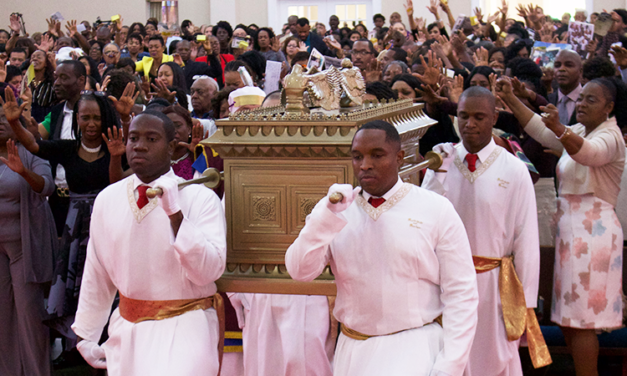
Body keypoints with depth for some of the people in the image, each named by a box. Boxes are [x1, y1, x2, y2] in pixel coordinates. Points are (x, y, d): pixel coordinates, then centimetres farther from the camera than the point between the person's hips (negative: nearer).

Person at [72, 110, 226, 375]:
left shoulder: (201, 199, -8)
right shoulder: (108, 199, 4)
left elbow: (209, 271, -18)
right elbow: (97, 274, 13)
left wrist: (175, 213, -24)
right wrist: (85, 335, 17)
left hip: (185, 326, -4)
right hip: (128, 328, 4)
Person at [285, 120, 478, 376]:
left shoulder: (436, 211, -3)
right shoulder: (333, 209, 6)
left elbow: (461, 293, -4)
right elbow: (300, 271, -4)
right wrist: (327, 217, -16)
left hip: (415, 346, -3)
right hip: (352, 350, 3)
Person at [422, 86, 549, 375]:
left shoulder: (514, 171, -5)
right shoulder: (441, 161, 3)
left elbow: (526, 242, -5)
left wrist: (526, 305, -5)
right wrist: (437, 173, -14)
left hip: (492, 285, -2)